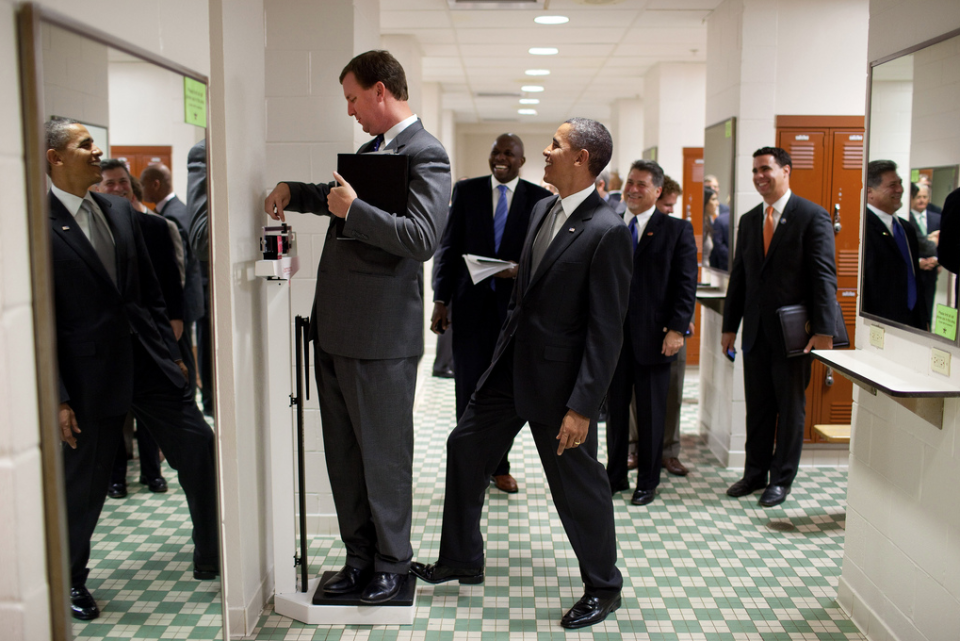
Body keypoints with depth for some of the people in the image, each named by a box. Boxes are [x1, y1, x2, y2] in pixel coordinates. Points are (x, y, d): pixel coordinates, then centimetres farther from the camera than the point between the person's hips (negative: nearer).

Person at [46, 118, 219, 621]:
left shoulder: (120, 211, 10)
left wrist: (170, 351, 12)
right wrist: (57, 398, -13)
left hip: (149, 362, 6)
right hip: (91, 376, -6)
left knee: (201, 450, 5)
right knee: (83, 486, 9)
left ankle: (211, 559, 23)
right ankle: (70, 581, 33)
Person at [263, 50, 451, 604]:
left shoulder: (426, 155, -11)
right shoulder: (371, 149, 15)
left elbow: (423, 238, -23)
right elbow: (342, 198, 33)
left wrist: (353, 209, -21)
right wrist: (295, 192, 17)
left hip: (381, 334, -9)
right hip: (336, 328, 9)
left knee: (384, 455, 5)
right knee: (343, 454, 15)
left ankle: (393, 563, 23)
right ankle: (360, 556, 30)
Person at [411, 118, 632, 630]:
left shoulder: (607, 231, -19)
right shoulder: (542, 210, 7)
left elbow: (606, 331, -20)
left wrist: (582, 406, -22)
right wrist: (506, 344, 18)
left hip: (560, 377, -8)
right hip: (513, 362, 9)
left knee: (577, 483, 6)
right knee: (465, 448, 14)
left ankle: (603, 587, 28)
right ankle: (461, 561, 32)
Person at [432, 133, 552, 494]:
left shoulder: (539, 198, 3)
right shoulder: (466, 191, 5)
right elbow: (449, 247, 4)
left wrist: (521, 270, -18)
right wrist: (441, 300, -2)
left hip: (514, 302, 0)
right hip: (471, 302, 0)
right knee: (469, 386, 1)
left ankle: (500, 467, 22)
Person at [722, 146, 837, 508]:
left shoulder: (812, 217, -7)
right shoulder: (749, 221, 11)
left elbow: (824, 276, -11)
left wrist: (824, 331, -17)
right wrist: (729, 326, 11)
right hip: (756, 330, 5)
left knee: (790, 408, 7)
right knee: (757, 407, 13)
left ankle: (781, 479, 19)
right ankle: (755, 473, 26)